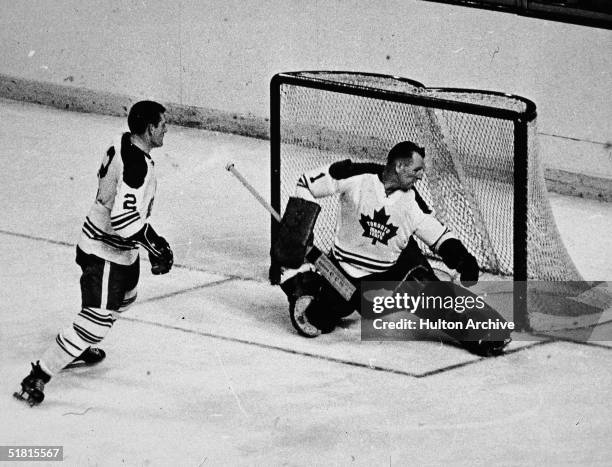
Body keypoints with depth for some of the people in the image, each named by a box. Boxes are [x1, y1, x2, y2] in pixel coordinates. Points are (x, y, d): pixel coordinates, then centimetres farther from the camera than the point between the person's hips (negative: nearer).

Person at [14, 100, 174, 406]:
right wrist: (157, 246, -22)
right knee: (97, 322, -10)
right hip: (105, 254, -10)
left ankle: (79, 349, 49)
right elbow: (126, 221, -34)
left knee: (124, 298, 32)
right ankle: (37, 378, -7)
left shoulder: (123, 144, 1)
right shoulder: (137, 165, -29)